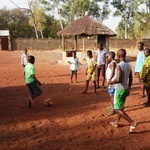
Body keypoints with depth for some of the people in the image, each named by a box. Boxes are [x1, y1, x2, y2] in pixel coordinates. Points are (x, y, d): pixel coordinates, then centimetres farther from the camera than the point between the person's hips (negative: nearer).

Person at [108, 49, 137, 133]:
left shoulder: (119, 66, -21)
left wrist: (111, 82, -9)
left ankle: (132, 122, -8)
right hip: (126, 88, 9)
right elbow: (131, 79, 11)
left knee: (118, 109, -2)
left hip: (119, 89, -9)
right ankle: (116, 122, 32)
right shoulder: (129, 65, 5)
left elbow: (118, 79, -28)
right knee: (121, 107, 21)